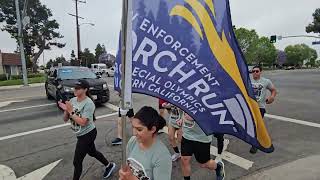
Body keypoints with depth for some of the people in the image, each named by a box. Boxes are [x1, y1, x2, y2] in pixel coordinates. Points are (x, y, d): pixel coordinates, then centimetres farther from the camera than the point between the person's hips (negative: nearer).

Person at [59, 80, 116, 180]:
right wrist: (66, 110, -19)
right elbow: (65, 119, 0)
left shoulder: (88, 103, -23)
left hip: (88, 134, -8)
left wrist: (71, 111, -26)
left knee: (77, 162, 1)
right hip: (81, 134, 8)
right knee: (92, 152, 26)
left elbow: (83, 122, -29)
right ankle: (109, 165, 47)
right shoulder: (72, 100, -2)